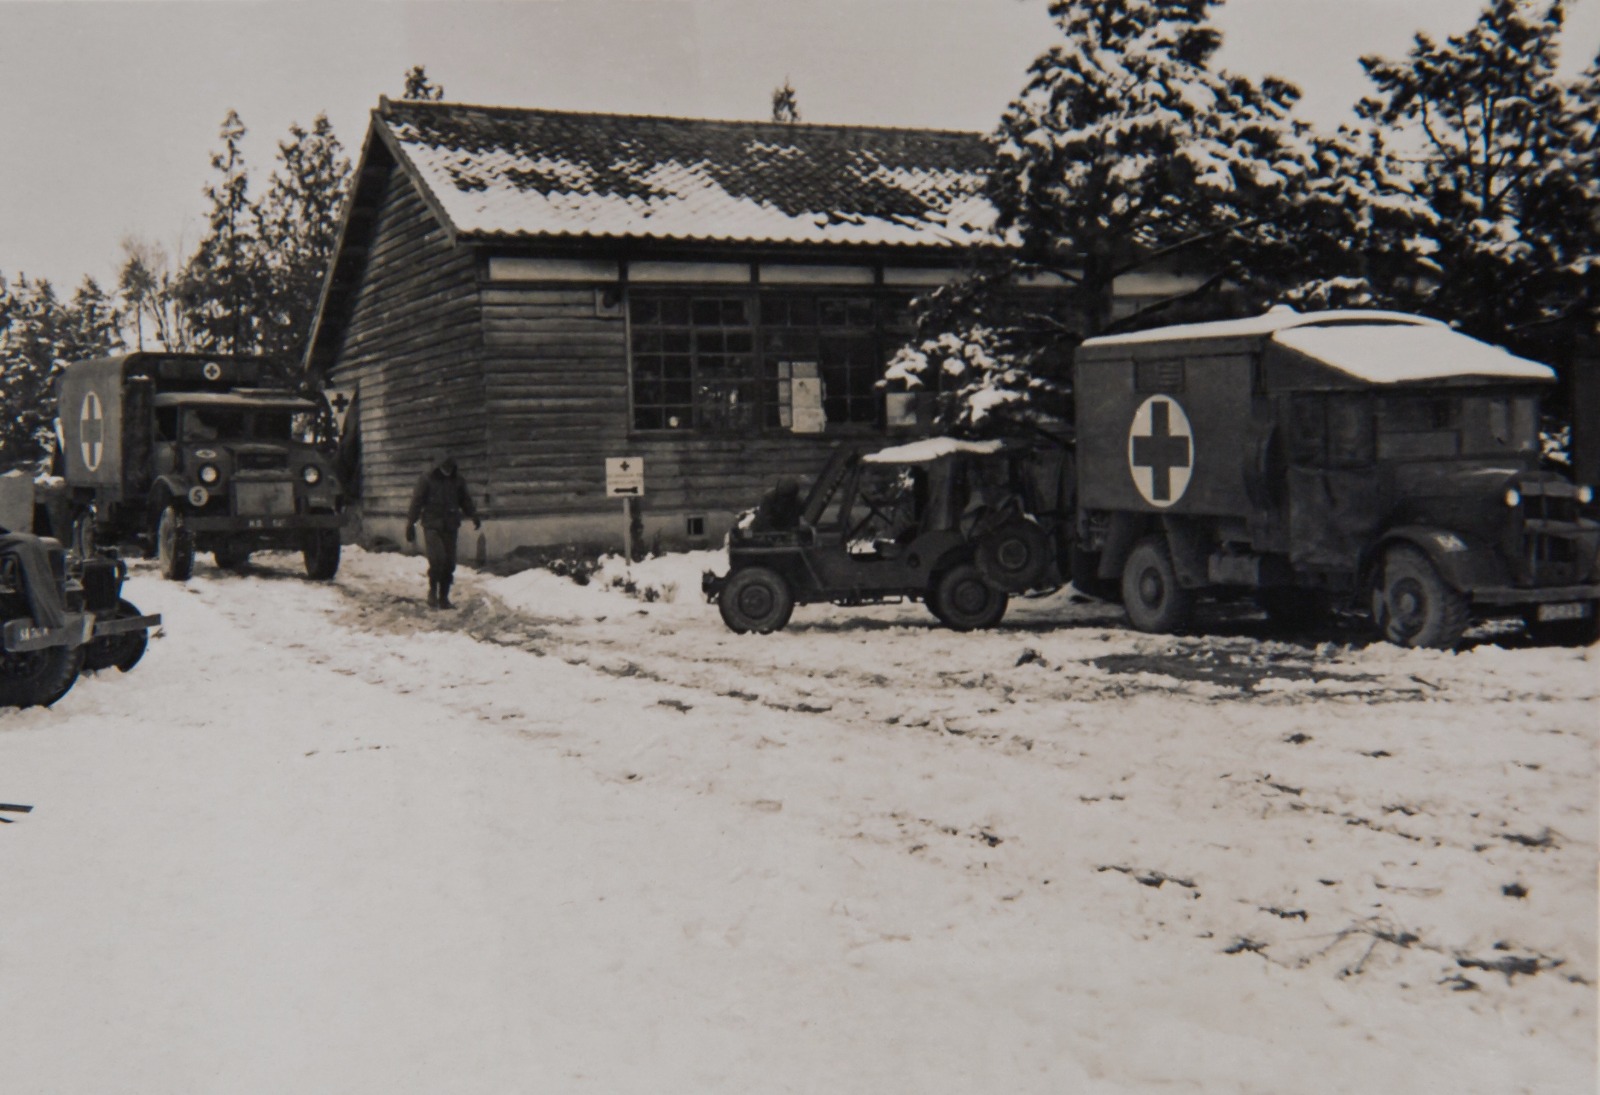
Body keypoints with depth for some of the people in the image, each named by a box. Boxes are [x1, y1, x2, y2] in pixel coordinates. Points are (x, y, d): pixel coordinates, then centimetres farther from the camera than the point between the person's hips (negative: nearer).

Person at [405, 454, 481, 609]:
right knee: (437, 558, -19)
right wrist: (410, 524, -5)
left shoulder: (457, 481, 8)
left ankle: (444, 597, 12)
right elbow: (416, 502, -1)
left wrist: (473, 516, 6)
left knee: (449, 564, 1)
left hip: (450, 527, 4)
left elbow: (465, 501, 19)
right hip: (432, 526, -4)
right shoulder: (427, 479, -2)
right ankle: (433, 591, 1)